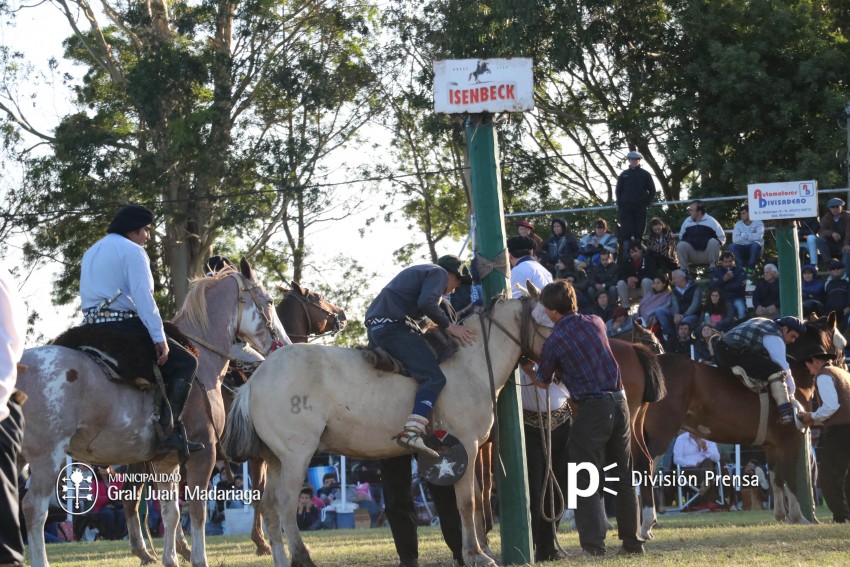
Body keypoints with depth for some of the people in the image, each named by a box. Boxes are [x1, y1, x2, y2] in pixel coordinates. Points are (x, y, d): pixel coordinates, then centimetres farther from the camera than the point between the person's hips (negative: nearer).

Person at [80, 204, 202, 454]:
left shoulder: (91, 253, 23)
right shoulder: (132, 251, -5)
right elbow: (143, 297, -16)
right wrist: (159, 338, -19)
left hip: (92, 329, 9)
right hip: (125, 326, -9)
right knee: (185, 362, -1)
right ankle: (170, 431, -15)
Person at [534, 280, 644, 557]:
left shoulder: (554, 341, -8)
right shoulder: (595, 323, 8)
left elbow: (543, 382, 6)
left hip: (591, 409, -6)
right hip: (619, 402, 6)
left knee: (587, 480, 0)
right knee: (623, 477, 12)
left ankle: (594, 543, -8)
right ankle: (632, 541, 14)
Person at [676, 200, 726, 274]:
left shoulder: (711, 221, 3)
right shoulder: (687, 221, 12)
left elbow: (722, 237, 4)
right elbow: (681, 237, 20)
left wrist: (714, 246, -10)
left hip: (707, 254, -2)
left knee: (714, 242, -32)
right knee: (680, 245, -26)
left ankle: (712, 268, -20)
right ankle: (684, 270, -19)